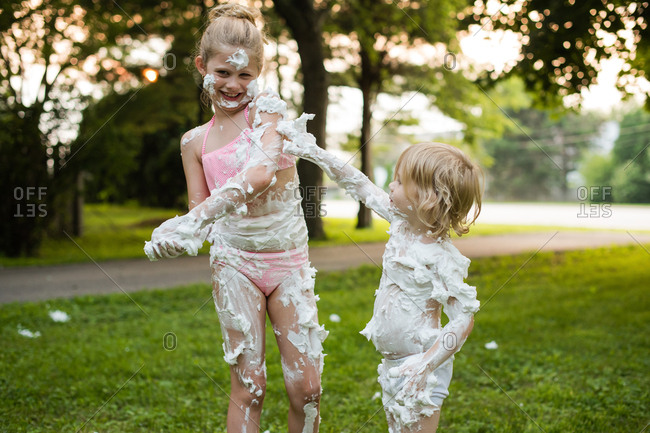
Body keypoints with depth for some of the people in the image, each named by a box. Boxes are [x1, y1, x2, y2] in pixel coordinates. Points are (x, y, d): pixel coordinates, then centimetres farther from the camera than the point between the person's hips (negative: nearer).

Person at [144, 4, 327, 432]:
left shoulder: (268, 107, -4)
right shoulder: (195, 141, 7)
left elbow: (262, 172, -23)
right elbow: (199, 210, 7)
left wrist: (198, 217, -32)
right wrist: (182, 232, -18)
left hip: (290, 260, -1)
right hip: (235, 261, 1)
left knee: (307, 386, 0)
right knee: (249, 385, 0)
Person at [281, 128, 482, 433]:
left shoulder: (440, 258, -24)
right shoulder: (402, 223, -1)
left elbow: (464, 319, -24)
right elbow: (360, 186, 9)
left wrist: (426, 364, -32)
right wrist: (315, 154, 12)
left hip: (419, 364, -9)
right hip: (393, 362, 9)